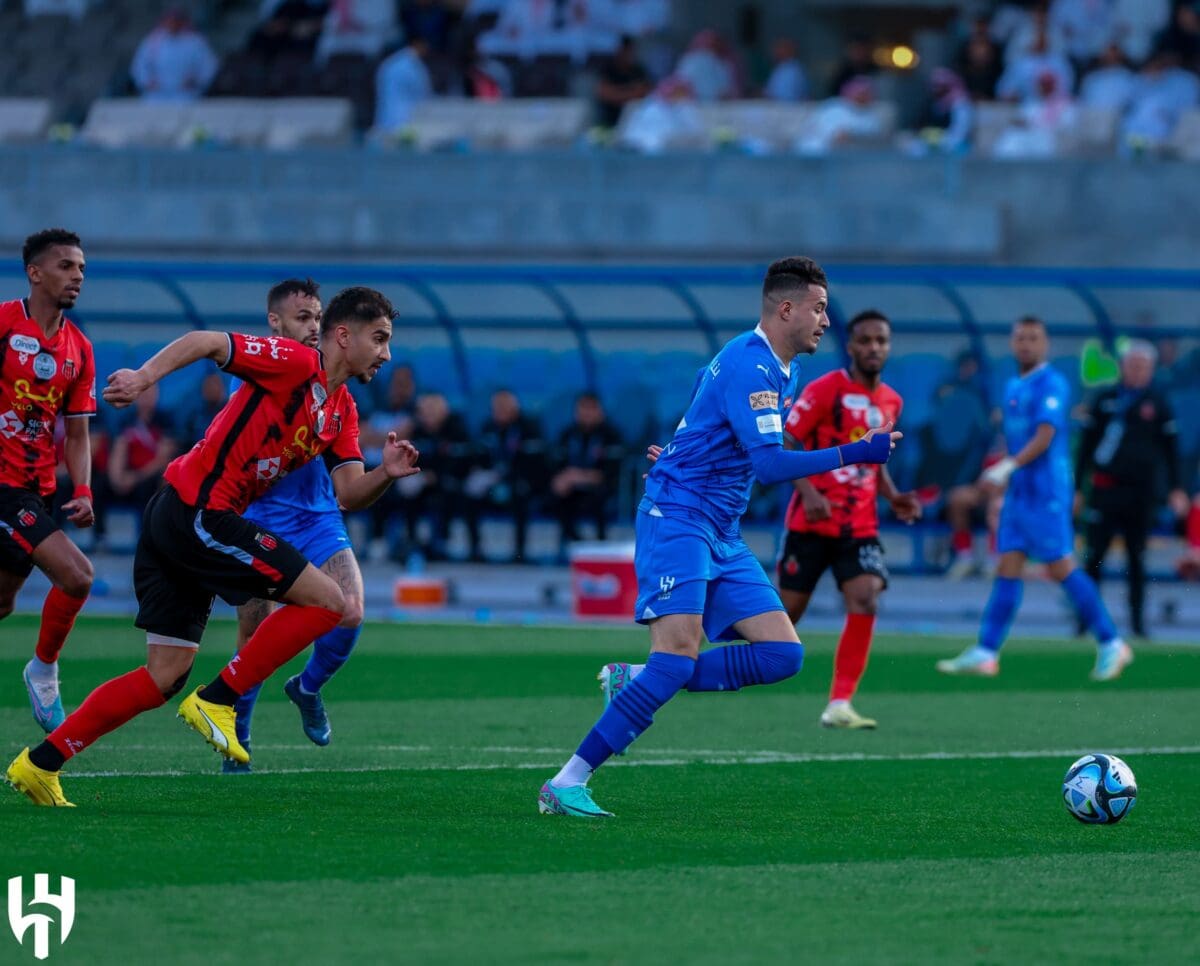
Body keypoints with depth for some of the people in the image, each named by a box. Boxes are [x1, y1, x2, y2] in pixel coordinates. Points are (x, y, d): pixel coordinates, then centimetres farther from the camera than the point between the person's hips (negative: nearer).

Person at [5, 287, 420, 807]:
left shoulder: (343, 411, 17)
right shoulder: (295, 363, -9)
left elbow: (348, 493, 12)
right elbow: (206, 342, -15)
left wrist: (385, 474, -8)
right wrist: (145, 375, -29)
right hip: (199, 509, -10)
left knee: (165, 676, 9)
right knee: (327, 599, -11)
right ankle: (216, 701, -7)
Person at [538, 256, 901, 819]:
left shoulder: (782, 369, 14)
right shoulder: (749, 366, -17)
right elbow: (768, 464, -26)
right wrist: (854, 455, -26)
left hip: (721, 533, 9)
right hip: (676, 518, -9)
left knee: (782, 654, -3)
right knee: (680, 654, -23)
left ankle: (634, 683, 3)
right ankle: (567, 784, -20)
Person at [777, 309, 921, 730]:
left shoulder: (891, 402, 11)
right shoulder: (824, 390, -8)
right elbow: (784, 445, -10)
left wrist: (893, 497, 8)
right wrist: (808, 491, -24)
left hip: (860, 525, 4)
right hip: (813, 521, -4)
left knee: (866, 600, -18)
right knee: (788, 610, 1)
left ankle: (839, 705, -17)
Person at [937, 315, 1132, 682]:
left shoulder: (1051, 385, -11)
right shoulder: (1013, 387, 15)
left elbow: (1044, 437, -20)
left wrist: (1008, 466, -28)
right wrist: (1006, 479, 21)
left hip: (1046, 493, -8)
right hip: (1018, 490, 8)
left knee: (1061, 567, -6)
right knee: (1008, 567, 3)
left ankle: (1111, 645, 2)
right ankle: (986, 653, 0)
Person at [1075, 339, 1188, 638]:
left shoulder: (1158, 404, 7)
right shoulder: (1105, 401, 7)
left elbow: (1170, 450, 10)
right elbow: (1086, 445, 11)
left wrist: (1176, 489, 3)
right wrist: (1077, 487, 9)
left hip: (1143, 490, 0)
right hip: (1105, 488, 0)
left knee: (1136, 559, 4)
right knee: (1094, 556, -5)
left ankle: (1137, 620, 10)